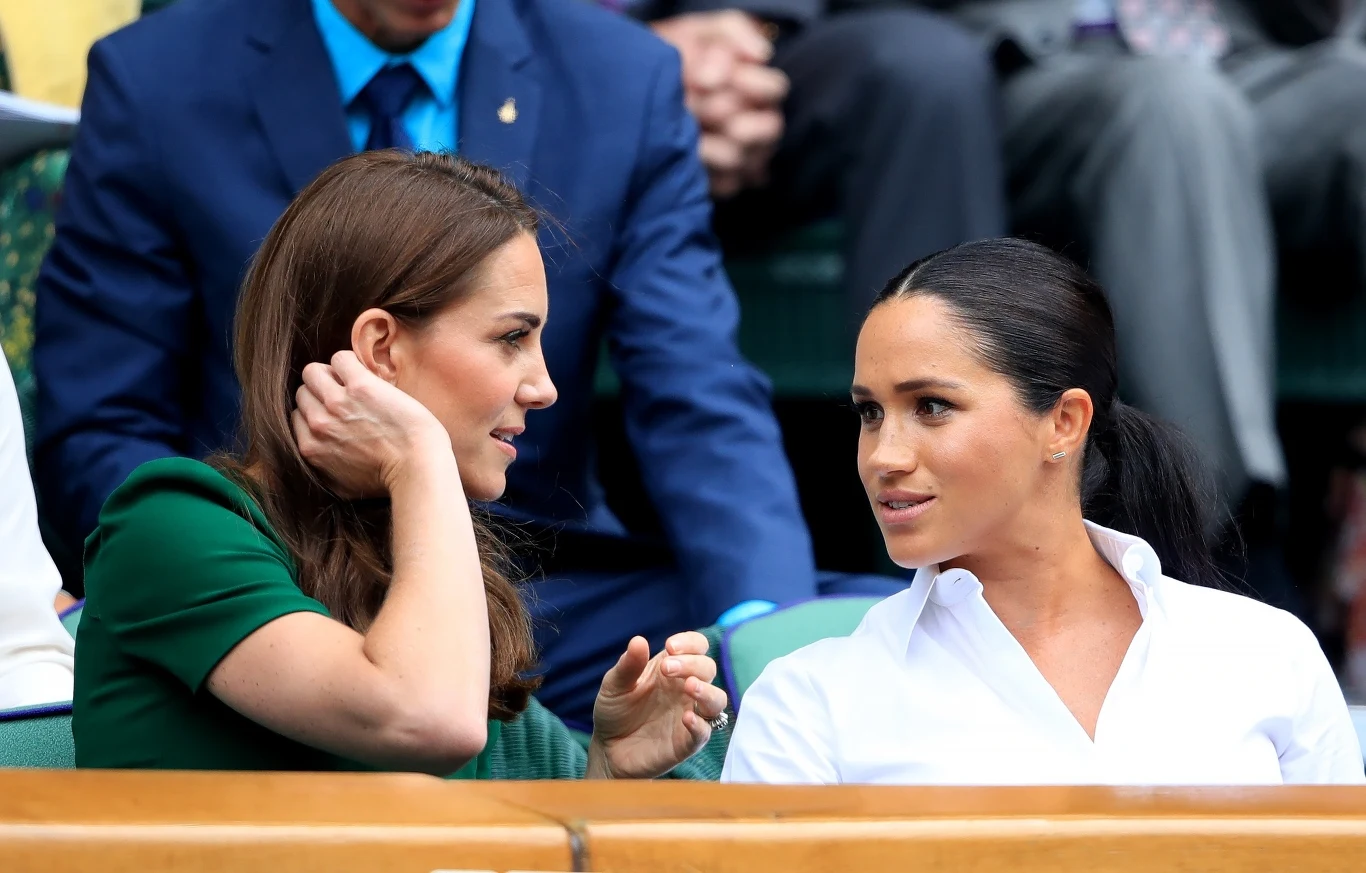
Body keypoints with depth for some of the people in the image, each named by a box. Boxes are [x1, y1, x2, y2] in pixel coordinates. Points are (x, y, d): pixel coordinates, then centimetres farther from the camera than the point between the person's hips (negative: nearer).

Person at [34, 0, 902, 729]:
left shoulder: (625, 82, 3)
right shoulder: (155, 82, -1)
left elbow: (703, 406, -4)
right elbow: (96, 435, 0)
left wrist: (763, 632, -24)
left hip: (552, 605, 1)